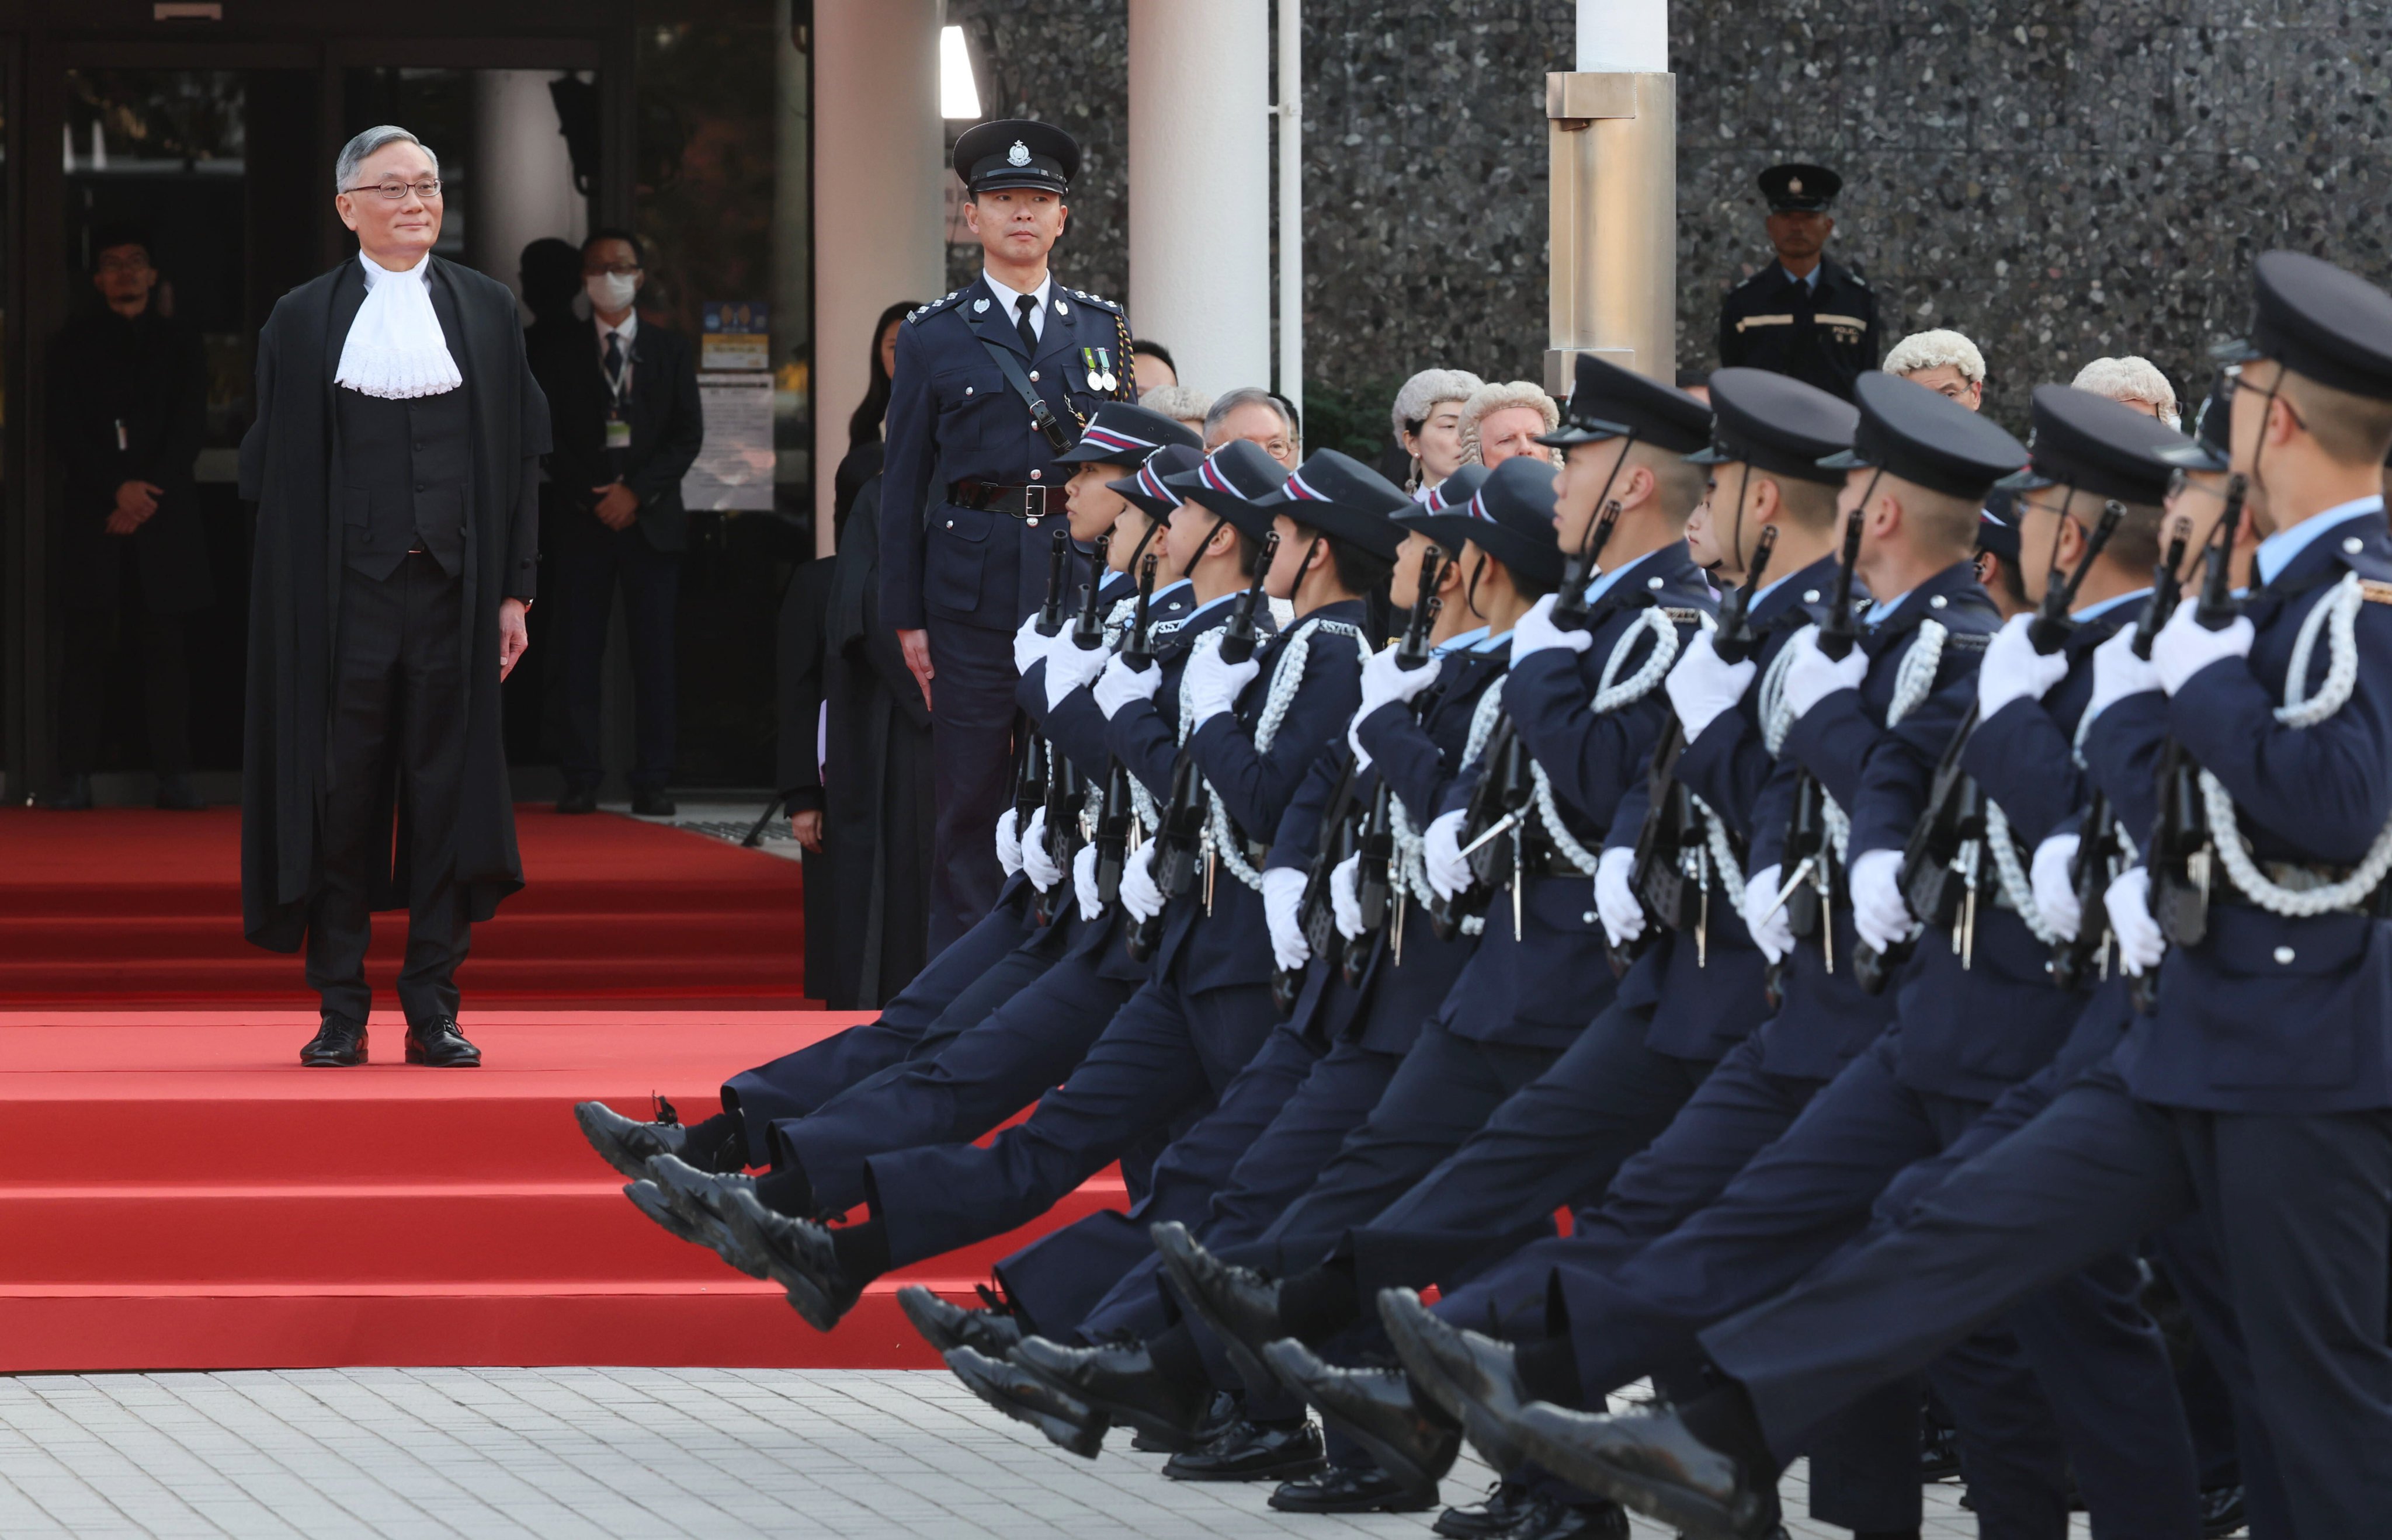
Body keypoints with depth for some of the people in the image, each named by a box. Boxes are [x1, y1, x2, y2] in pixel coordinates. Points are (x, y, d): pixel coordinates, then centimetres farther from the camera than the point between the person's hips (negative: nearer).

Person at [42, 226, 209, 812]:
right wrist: (117, 489, -12)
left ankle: (174, 775, -2)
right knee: (87, 645, -4)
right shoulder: (77, 344, 9)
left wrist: (145, 498, -7)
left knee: (164, 646, -2)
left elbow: (189, 432, 4)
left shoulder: (179, 344, 11)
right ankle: (75, 777, -5)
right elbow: (65, 432, 1)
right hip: (91, 516, 0)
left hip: (163, 516, 0)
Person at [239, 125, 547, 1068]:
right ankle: (341, 1014, 5)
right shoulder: (303, 320, 5)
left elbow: (520, 455, 9)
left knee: (446, 790, 1)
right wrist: (286, 604, -2)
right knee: (341, 795, -1)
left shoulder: (486, 310, 9)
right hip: (345, 591, -1)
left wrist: (515, 590, 2)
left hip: (453, 586, 1)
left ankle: (433, 1009, 6)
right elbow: (277, 469, 4)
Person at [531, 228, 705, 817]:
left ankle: (651, 783, -1)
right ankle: (581, 780, -1)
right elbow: (549, 436, 3)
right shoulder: (557, 349, 9)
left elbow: (688, 435, 4)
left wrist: (637, 492, -9)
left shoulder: (670, 349, 11)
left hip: (651, 519, 0)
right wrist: (593, 499, -8)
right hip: (581, 521, 0)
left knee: (654, 652, -2)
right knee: (580, 653, -3)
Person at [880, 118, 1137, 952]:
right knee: (973, 797, 0)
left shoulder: (1104, 328, 12)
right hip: (977, 588, -2)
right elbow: (903, 484, 5)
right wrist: (906, 617, -1)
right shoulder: (933, 337, 5)